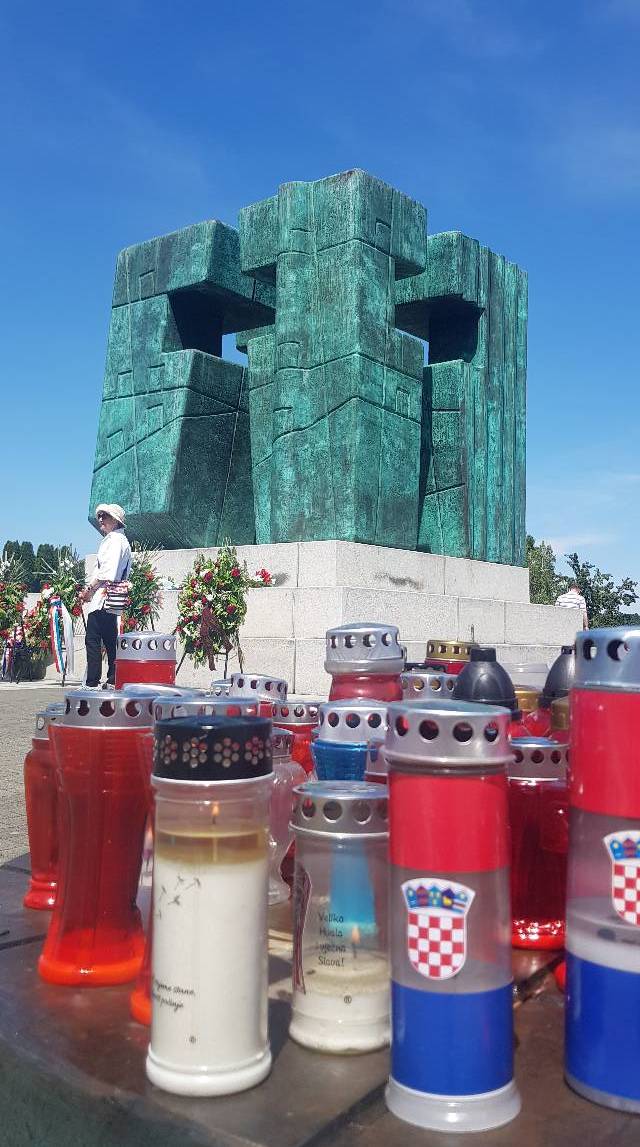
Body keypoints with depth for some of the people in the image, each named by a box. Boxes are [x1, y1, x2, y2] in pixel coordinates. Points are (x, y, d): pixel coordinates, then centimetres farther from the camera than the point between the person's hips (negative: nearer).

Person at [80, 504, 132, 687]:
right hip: (110, 601, 10)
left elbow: (107, 571, -18)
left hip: (102, 598, -10)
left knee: (92, 640, -10)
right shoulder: (114, 539, 23)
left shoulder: (115, 539, -8)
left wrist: (89, 589, -11)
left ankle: (91, 683, -11)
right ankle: (113, 680, 13)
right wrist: (91, 589, 12)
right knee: (110, 641, 10)